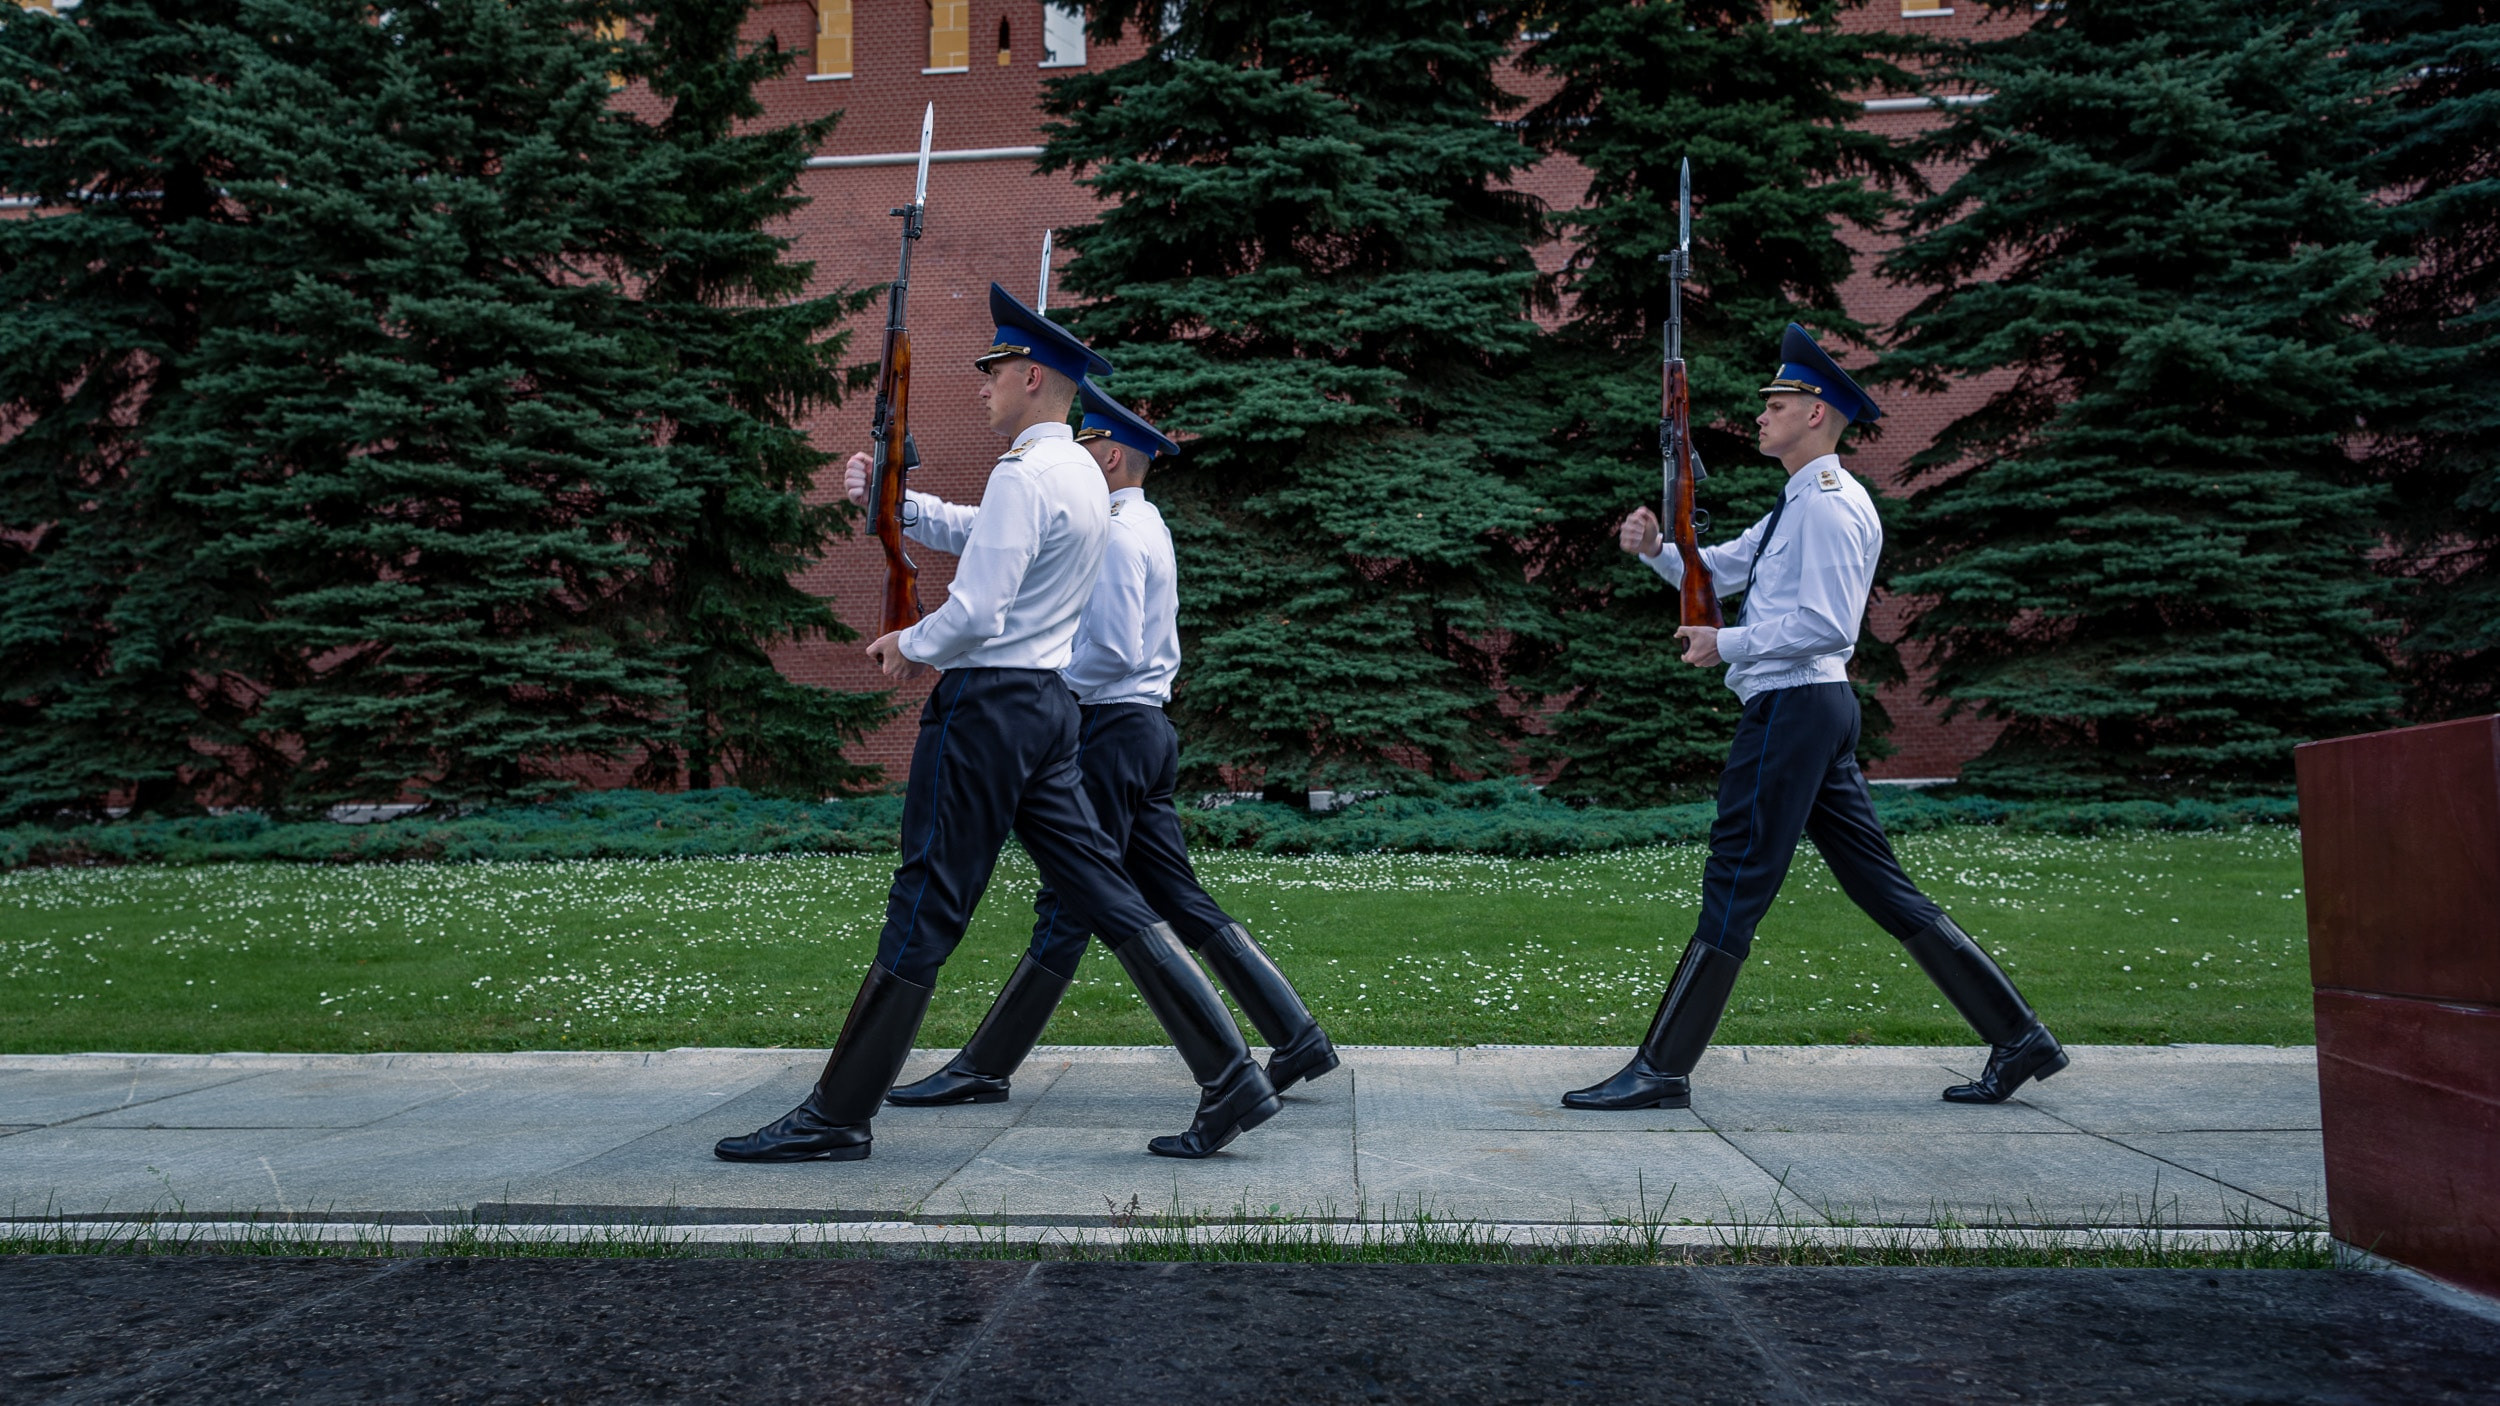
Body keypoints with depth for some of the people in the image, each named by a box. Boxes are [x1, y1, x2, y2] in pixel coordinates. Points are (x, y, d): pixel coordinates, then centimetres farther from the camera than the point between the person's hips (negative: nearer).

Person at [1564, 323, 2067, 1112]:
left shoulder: (1827, 504, -11)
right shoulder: (1800, 505, 22)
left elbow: (1826, 624, -20)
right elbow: (1719, 574, 22)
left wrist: (1728, 644, -14)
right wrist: (1656, 549, 4)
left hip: (1794, 704, -11)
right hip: (1809, 706, 11)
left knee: (1736, 885, -8)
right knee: (1879, 883, 11)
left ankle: (1661, 1071, -3)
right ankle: (2017, 1038, 15)